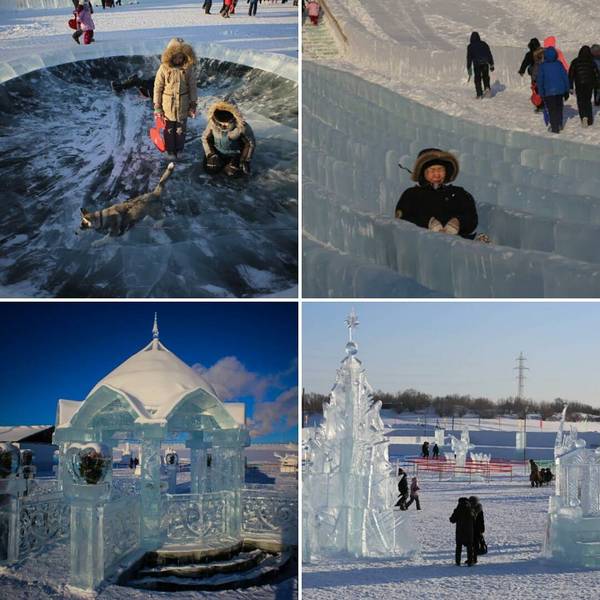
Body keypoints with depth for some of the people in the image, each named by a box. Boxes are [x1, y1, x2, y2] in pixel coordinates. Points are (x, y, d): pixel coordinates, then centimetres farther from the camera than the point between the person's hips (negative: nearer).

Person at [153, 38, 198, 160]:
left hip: (183, 104, 1)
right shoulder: (164, 68, -13)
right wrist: (157, 107, -6)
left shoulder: (189, 68, -9)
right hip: (167, 103, -1)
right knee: (169, 129, 11)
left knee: (181, 129, 14)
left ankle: (179, 150, 32)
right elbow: (158, 88, -7)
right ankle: (170, 151, 27)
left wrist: (193, 105, 1)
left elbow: (193, 87, 0)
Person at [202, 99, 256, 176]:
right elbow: (205, 138, -4)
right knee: (211, 169, -12)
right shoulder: (212, 124, -23)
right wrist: (211, 155, -12)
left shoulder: (242, 127, -30)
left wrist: (245, 161, -12)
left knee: (231, 172, -18)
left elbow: (250, 143, -14)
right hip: (218, 152, 3)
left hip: (235, 154, -3)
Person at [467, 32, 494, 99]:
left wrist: (469, 68, 10)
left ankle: (479, 94, -1)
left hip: (477, 64, -2)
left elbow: (469, 58, 6)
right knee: (485, 76, 18)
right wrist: (491, 64, 14)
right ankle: (487, 87, -6)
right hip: (485, 63, 2)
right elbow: (489, 54, 11)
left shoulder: (470, 46, 5)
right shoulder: (483, 44, 12)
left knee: (477, 78, 5)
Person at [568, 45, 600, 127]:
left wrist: (570, 87, 3)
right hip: (589, 85, 1)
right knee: (588, 101, 14)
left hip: (579, 86, -1)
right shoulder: (592, 62, -1)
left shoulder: (575, 62, 0)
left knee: (581, 102, 4)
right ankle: (589, 120, 11)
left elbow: (570, 75, 0)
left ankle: (584, 117, -18)